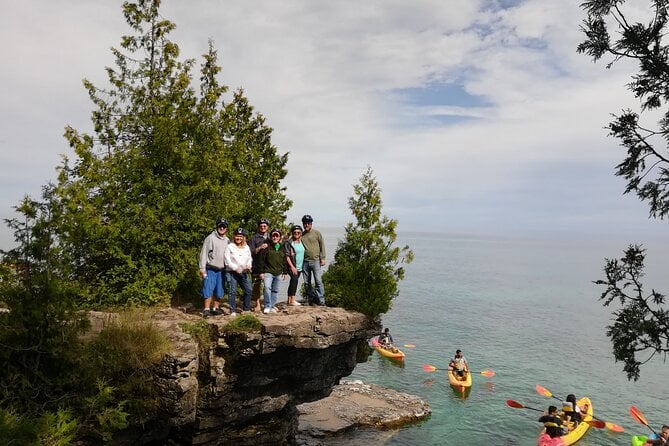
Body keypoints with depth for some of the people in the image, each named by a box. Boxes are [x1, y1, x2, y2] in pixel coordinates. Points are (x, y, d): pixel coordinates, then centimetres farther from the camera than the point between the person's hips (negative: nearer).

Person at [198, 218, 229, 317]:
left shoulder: (227, 241, 12)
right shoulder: (210, 238, -5)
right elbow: (203, 253, -8)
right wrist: (202, 268, -13)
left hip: (222, 270, 5)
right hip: (210, 269, -5)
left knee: (219, 290, 9)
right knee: (208, 289, -6)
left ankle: (216, 308, 20)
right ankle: (206, 309, 0)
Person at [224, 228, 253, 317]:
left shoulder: (246, 247, 15)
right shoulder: (230, 247, 1)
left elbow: (249, 259, 16)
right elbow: (227, 261, -5)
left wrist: (248, 266, -5)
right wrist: (236, 268, -15)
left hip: (243, 273, 4)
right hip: (231, 272, -4)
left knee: (248, 290, -2)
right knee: (232, 291, -5)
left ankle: (246, 309, 12)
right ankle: (233, 311, 3)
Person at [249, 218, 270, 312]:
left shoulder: (270, 237, 19)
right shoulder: (254, 238, 6)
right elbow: (250, 252, -3)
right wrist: (260, 248, -14)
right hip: (257, 266, -3)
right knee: (256, 285, -1)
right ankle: (257, 305, 8)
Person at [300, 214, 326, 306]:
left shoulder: (317, 233, 6)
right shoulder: (301, 235, 13)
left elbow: (322, 246, 5)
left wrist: (322, 258, -3)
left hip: (315, 261, -3)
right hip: (305, 262, 4)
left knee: (318, 281, -10)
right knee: (307, 283, 6)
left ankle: (321, 300, -8)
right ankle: (310, 300, 16)